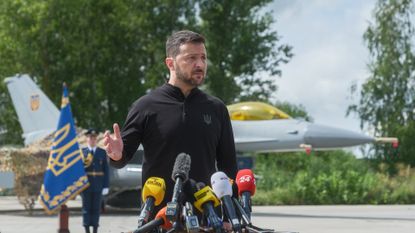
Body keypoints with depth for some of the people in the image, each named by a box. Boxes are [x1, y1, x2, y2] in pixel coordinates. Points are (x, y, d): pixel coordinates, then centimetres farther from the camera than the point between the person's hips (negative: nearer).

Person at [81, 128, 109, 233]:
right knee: (86, 208, 2)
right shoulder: (81, 152, 3)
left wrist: (105, 186, 0)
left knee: (96, 209, 2)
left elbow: (106, 170, 6)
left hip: (98, 186, 1)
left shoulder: (102, 152, 7)